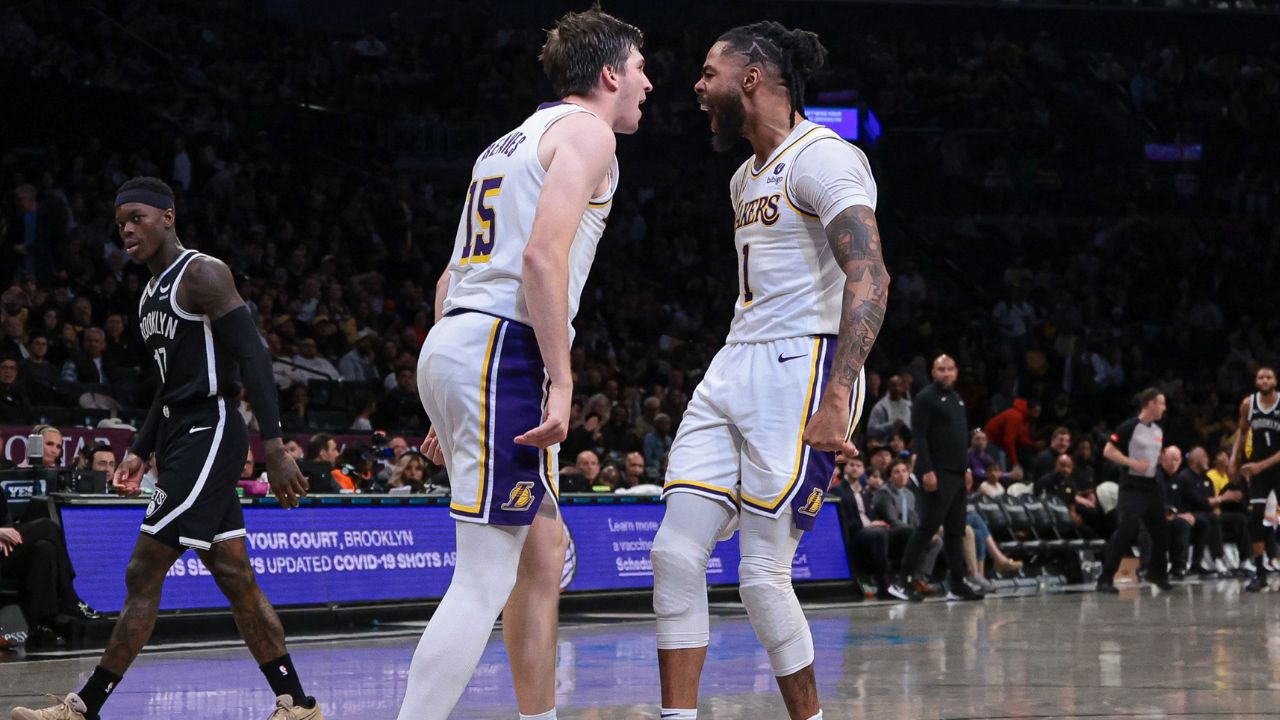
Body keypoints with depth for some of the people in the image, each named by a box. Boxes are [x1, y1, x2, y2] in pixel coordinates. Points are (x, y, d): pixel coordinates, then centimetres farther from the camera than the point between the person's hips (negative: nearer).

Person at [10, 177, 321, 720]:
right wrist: (141, 451, 18)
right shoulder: (152, 296, 18)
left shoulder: (201, 273, -10)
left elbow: (252, 356, -18)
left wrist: (274, 446, -24)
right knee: (235, 579, 8)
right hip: (181, 436, 10)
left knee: (144, 574, -9)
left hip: (209, 434, -10)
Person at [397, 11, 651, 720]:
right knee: (487, 577, -13)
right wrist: (560, 383, -18)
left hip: (450, 343, 10)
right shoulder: (586, 129, -2)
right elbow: (542, 254, -17)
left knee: (543, 548, 18)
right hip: (504, 350, -10)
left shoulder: (513, 143, 26)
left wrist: (449, 408, 24)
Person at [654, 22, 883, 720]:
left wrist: (837, 396, -31)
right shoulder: (746, 178, 20)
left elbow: (868, 278, -21)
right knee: (675, 552, -1)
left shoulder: (823, 159, -11)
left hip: (800, 370, -9)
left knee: (762, 571, -8)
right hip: (733, 371, 9)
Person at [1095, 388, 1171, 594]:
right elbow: (1108, 451, -13)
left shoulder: (1158, 430, 12)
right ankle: (1106, 579, -13)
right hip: (1132, 486, -8)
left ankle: (1157, 573, 31)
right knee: (1125, 531, -15)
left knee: (1161, 531, 12)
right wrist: (1132, 463, -21)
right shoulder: (1130, 427, -11)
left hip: (1152, 486, 8)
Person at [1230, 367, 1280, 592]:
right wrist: (1234, 459, 6)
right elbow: (1242, 432, 16)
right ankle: (1260, 572, -2)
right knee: (1255, 517, -7)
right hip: (1257, 467, 3)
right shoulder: (1248, 404, -3)